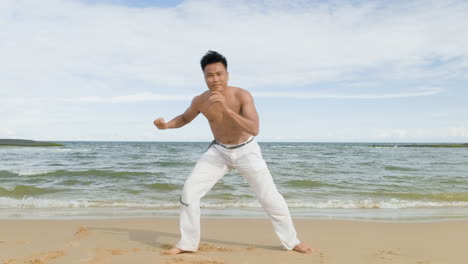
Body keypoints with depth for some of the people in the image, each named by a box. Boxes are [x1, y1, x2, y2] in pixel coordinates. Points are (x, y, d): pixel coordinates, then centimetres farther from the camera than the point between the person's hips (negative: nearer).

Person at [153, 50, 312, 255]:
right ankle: (188, 243, 11)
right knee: (189, 191, -7)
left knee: (270, 197, 1)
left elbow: (254, 130, -38)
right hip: (219, 151, 3)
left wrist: (226, 108, -46)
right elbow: (185, 118, 9)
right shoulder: (200, 101, -14)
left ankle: (292, 241, 24)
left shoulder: (242, 96, -25)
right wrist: (167, 125, -11)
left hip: (246, 150, -2)